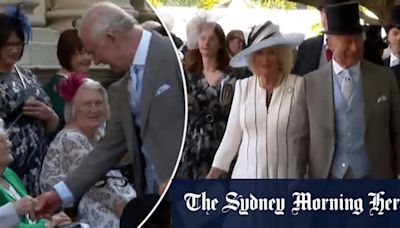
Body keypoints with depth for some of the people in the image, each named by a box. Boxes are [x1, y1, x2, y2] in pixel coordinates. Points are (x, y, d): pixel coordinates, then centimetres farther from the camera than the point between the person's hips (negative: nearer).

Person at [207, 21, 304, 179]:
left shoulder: (299, 86, -6)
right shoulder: (243, 87, 4)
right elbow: (232, 135, 9)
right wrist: (212, 175, 8)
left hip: (286, 176, -3)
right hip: (246, 175, 3)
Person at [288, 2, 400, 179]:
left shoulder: (385, 78, 0)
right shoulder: (311, 83, -1)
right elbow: (298, 137, 0)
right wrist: (297, 177, -3)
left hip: (373, 178, 0)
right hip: (326, 177, 0)